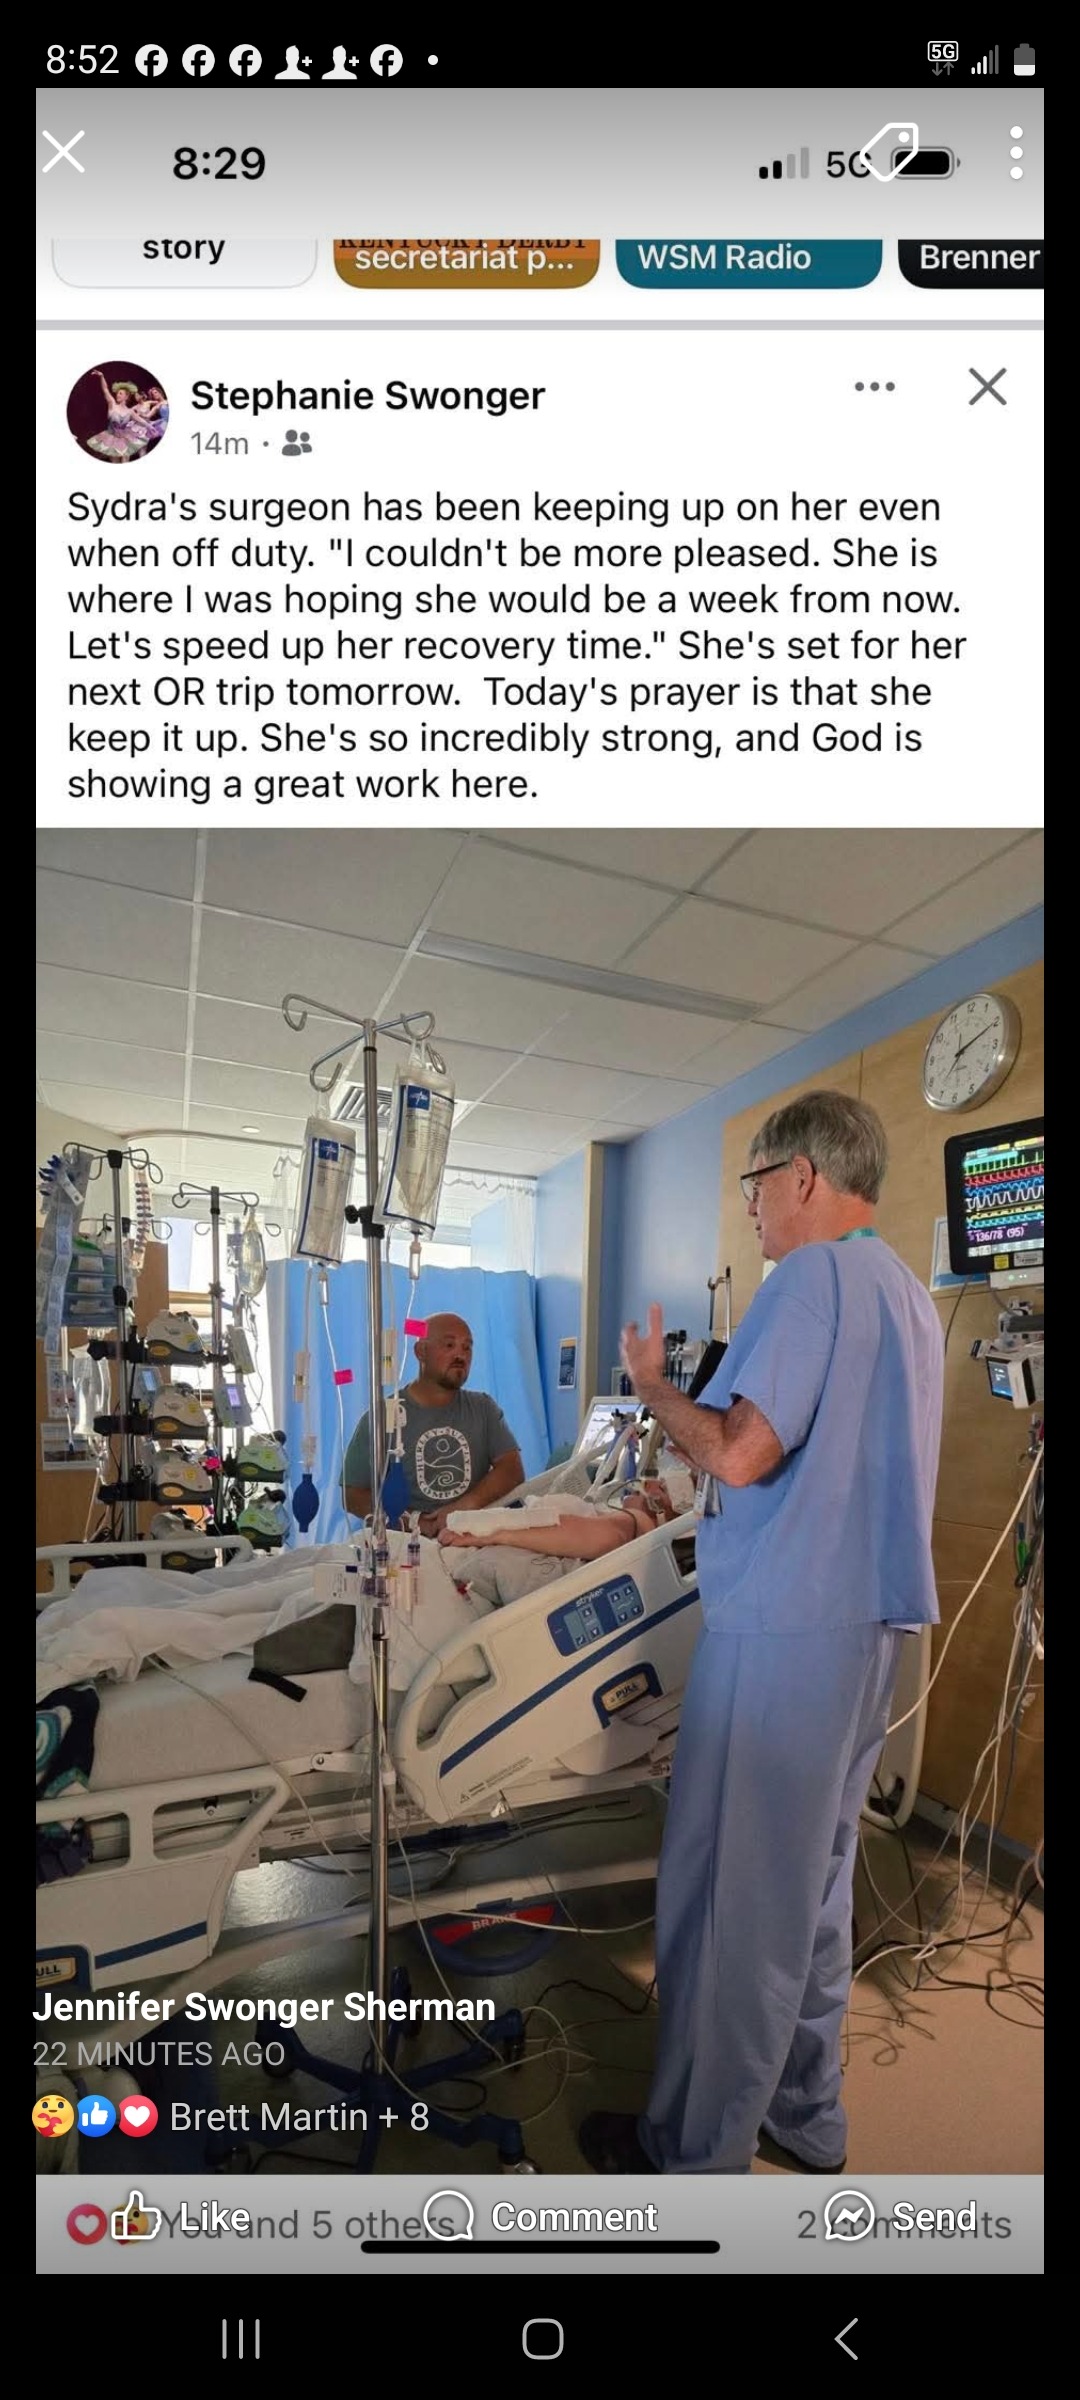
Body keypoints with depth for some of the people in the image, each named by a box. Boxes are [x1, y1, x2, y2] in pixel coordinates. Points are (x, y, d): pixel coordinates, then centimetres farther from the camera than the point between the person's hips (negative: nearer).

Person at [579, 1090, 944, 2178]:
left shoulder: (812, 1277, -16)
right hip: (869, 1614, 10)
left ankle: (696, 2151, 20)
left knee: (730, 1893, 5)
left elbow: (740, 1454, -23)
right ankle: (801, 2112, 36)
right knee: (813, 1875, 21)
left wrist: (652, 1385, -6)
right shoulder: (910, 1294, 14)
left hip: (784, 1624, -9)